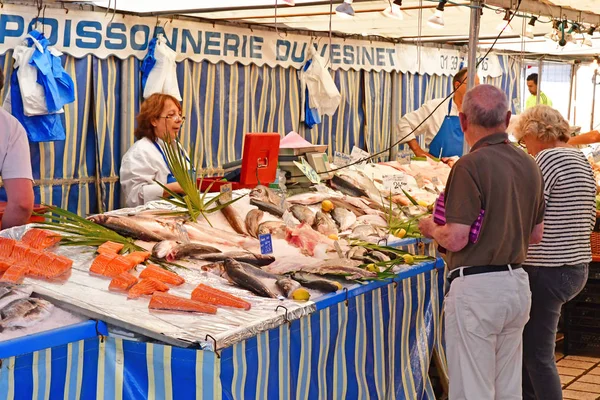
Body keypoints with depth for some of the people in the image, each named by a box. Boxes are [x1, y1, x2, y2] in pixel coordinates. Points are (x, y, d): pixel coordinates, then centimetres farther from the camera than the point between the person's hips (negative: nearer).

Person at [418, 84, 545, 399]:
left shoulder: (470, 166, -17)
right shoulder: (529, 165, 7)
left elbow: (455, 240, -19)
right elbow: (536, 234, 14)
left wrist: (431, 228, 1)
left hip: (476, 288, -8)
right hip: (518, 284, 8)